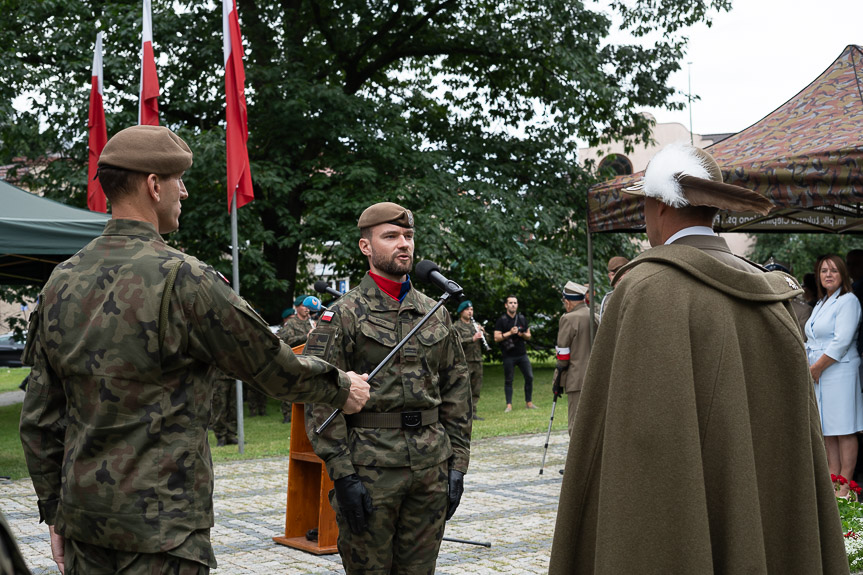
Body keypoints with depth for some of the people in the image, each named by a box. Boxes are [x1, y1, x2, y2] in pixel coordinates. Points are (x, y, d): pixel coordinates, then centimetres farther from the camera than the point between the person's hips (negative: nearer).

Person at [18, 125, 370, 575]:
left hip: (83, 518, 7)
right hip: (160, 524, -7)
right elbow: (271, 364, -6)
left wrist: (53, 510, 18)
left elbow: (39, 417, 10)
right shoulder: (183, 280, -16)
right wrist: (341, 389, 12)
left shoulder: (61, 282, 5)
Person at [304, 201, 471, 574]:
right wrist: (343, 475, -14)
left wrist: (457, 464, 7)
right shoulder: (344, 315, -4)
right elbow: (320, 402, -9)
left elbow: (457, 393, 13)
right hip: (369, 468, -4)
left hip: (431, 467, 4)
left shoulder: (436, 314, 11)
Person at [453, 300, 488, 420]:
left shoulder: (476, 325, 20)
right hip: (464, 361, -6)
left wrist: (482, 332, -4)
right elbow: (458, 342, -16)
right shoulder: (457, 326, 0)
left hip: (477, 361, 6)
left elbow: (486, 341, 16)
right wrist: (473, 339, -26)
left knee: (476, 389, 7)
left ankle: (473, 412, 12)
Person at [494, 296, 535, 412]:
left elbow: (528, 336, 16)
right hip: (509, 355, -4)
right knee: (508, 380, 1)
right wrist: (509, 333, -17)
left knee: (529, 377, -1)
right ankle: (509, 405, 4)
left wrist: (522, 334, -6)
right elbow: (496, 338, -7)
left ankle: (528, 402, 9)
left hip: (522, 354, 4)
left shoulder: (522, 319, 12)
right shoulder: (501, 320, -1)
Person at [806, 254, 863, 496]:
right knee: (827, 431, 9)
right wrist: (807, 367, 6)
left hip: (840, 373, -8)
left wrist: (817, 368, -12)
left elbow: (841, 342, -17)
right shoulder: (820, 304, 18)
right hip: (818, 376, 8)